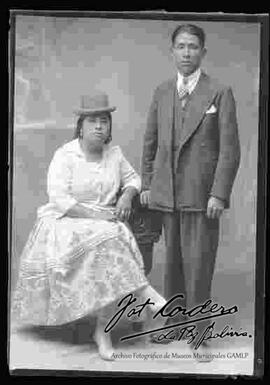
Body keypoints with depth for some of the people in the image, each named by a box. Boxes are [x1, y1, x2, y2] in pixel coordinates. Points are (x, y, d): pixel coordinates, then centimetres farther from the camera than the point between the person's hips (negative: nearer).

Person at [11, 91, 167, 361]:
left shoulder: (114, 153, 6)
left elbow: (132, 179, 19)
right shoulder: (64, 155, -8)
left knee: (109, 258, -26)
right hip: (66, 224, -4)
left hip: (106, 223, 4)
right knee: (107, 241, -34)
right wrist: (95, 214, -23)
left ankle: (102, 329, -15)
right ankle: (147, 295, -29)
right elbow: (59, 199, -16)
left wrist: (126, 197, -4)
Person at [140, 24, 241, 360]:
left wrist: (219, 194, -12)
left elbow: (229, 149, -6)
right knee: (173, 260, 13)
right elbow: (150, 142, 15)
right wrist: (146, 184, 9)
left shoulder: (220, 93, -3)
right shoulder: (162, 92, 11)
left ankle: (197, 332, 11)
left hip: (202, 194, -4)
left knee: (198, 263, -3)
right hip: (167, 192, 4)